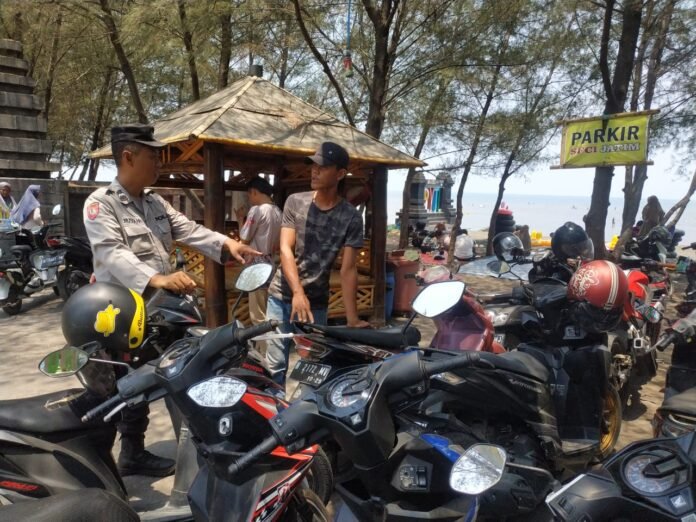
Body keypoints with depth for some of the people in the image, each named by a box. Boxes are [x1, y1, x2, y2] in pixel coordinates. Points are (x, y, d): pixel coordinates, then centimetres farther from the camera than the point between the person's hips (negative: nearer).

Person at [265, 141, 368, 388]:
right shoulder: (295, 202, -1)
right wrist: (297, 292, -22)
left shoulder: (351, 217, -6)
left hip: (317, 302, -1)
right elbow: (286, 249, -8)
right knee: (276, 365, 3)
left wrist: (352, 319, -15)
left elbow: (348, 269, -8)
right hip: (282, 296, 1)